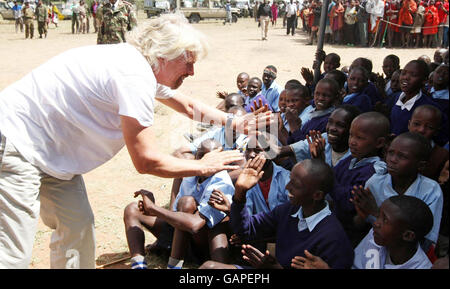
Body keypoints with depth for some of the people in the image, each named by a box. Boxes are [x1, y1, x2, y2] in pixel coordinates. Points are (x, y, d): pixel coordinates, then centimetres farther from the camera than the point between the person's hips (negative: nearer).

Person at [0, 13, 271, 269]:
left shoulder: (141, 66, 6)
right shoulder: (134, 76, -26)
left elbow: (188, 105, 24)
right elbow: (146, 161, -23)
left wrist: (235, 122, 16)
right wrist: (204, 166, -10)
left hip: (50, 150, 11)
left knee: (78, 227, 12)